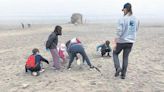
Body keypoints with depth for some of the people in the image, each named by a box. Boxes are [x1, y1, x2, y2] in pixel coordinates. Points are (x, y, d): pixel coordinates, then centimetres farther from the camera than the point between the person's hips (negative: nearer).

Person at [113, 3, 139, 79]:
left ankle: (118, 67, 1)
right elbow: (136, 30, 10)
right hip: (130, 41, 5)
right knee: (125, 57, 15)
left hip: (122, 41, -4)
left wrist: (116, 43, -9)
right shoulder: (136, 20, 2)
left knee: (115, 53, 19)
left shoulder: (122, 19, -15)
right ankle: (123, 74, 19)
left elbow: (119, 32, -16)